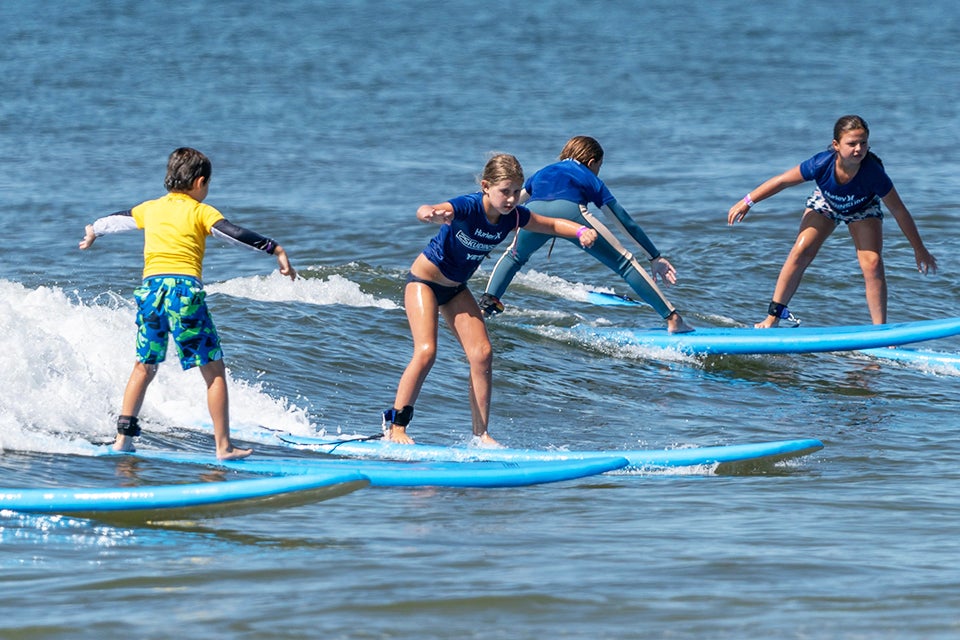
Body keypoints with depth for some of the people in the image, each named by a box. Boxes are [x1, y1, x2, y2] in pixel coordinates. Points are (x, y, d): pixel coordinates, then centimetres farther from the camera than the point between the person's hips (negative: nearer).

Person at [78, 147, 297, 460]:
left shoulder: (150, 209, 18)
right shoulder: (200, 212, 4)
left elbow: (117, 220, 35)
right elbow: (236, 234, -9)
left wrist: (93, 231, 55)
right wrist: (276, 250, -10)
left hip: (150, 288, 5)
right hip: (184, 290, -4)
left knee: (144, 367, 20)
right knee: (214, 370, 2)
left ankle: (124, 436, 16)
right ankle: (223, 446, -2)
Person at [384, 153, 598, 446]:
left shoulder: (513, 216, -12)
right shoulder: (468, 207, -31)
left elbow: (551, 224, 4)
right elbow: (425, 211, -49)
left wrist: (581, 230, -17)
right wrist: (431, 214, -75)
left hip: (455, 288, 6)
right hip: (424, 280, -6)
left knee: (482, 354, -5)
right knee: (426, 351, -20)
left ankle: (480, 434, 2)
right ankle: (395, 425, -9)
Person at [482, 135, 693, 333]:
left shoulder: (543, 173, 42)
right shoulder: (590, 180, 34)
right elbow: (625, 222, 34)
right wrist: (656, 257, 38)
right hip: (571, 211, -2)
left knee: (514, 256, 34)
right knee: (625, 264, 8)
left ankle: (488, 300, 15)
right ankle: (672, 318, 3)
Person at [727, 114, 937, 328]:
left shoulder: (873, 173, -39)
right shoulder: (822, 164, -38)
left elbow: (899, 211, -26)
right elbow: (782, 181, -22)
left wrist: (919, 249, -18)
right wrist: (747, 202, -16)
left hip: (862, 210, -1)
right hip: (825, 204, 1)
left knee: (872, 263, -17)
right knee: (801, 252, -14)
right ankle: (773, 317, -3)